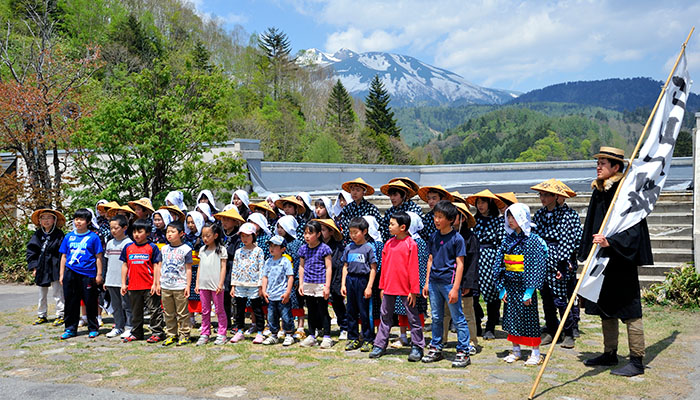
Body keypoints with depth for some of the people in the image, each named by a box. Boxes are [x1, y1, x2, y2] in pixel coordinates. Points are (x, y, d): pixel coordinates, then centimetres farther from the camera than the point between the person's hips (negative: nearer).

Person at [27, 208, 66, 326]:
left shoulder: (59, 235, -6)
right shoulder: (37, 235, 6)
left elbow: (62, 253, -8)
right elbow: (31, 251, 8)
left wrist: (61, 269, -13)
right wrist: (34, 266, 0)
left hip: (54, 268, -5)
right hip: (41, 269, 5)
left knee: (57, 293, -1)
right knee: (42, 294, 16)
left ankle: (60, 316, 7)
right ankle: (41, 315, 27)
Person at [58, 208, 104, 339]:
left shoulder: (93, 237, -2)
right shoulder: (68, 237, 9)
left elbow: (98, 257, -1)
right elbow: (64, 256, 15)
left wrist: (99, 274, -4)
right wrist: (61, 274, 11)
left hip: (88, 274, -3)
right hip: (70, 273, 4)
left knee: (90, 303, 4)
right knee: (71, 302, 10)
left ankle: (93, 329, 17)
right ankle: (70, 329, 22)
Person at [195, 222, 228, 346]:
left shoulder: (221, 249, -4)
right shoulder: (202, 250, 10)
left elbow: (223, 267, -6)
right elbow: (200, 267, 14)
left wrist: (220, 284, -12)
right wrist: (197, 283, 10)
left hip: (216, 285, -5)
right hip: (203, 285, 5)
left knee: (219, 310, 3)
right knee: (205, 311, 11)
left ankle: (221, 334, 11)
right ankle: (205, 334, 18)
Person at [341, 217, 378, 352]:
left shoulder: (368, 248, -5)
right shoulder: (348, 248, 9)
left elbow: (373, 269, -6)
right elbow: (345, 267, 14)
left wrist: (369, 287, -11)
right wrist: (343, 284, 8)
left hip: (363, 280, -5)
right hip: (350, 280, 5)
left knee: (364, 312, -1)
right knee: (351, 311, 10)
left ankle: (368, 340, 10)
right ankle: (353, 339, 21)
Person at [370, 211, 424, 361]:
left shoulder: (411, 244, -10)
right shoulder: (388, 243, 6)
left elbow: (413, 269, -10)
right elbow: (384, 266, 12)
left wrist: (414, 290, -10)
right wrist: (382, 287, 12)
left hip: (405, 289, -5)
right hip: (389, 287, 6)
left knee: (413, 318, 5)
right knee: (385, 316, 12)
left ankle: (417, 347, 15)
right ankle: (380, 345, 21)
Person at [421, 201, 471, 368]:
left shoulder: (457, 238, -8)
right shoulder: (434, 236, 8)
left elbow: (460, 264, -10)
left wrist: (455, 288, -14)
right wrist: (427, 282, 12)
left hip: (449, 282, -6)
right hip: (434, 283, 6)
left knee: (458, 319, 1)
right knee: (436, 318, 14)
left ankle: (463, 352, 9)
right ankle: (436, 349, 25)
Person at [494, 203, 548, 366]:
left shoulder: (533, 240, -9)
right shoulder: (508, 239, 8)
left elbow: (536, 267, -12)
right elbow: (500, 264, 9)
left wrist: (529, 291, -15)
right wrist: (502, 288, 4)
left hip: (524, 286, -6)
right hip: (510, 285, 6)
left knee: (529, 318, 1)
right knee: (511, 317, 11)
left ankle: (536, 354, 14)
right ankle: (516, 351, 25)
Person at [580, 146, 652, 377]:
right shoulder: (598, 193, 12)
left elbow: (633, 229, -19)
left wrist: (609, 242, -33)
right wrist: (587, 255, 18)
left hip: (621, 262, -8)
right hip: (602, 261, 9)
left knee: (629, 311, -1)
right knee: (605, 310, 15)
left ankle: (637, 362, 9)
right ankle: (610, 355, 28)